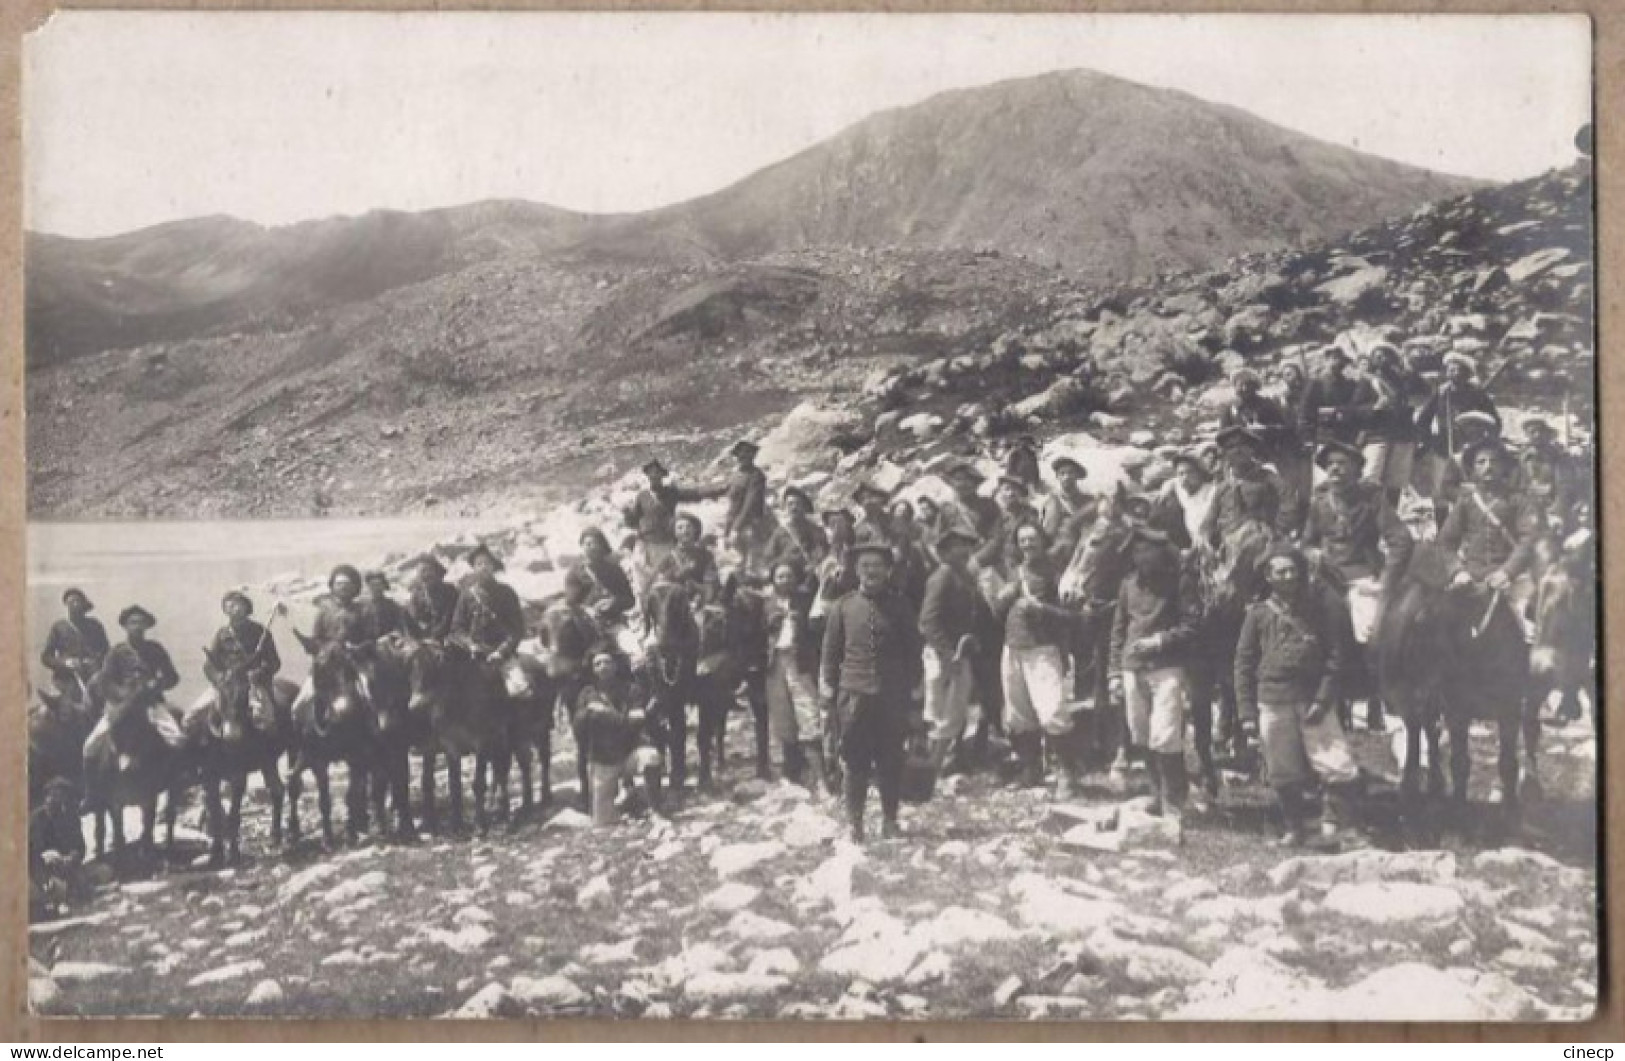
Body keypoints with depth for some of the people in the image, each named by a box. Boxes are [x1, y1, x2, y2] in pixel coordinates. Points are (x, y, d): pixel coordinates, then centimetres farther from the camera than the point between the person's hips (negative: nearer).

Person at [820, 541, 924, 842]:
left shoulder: (899, 606, 6)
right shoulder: (843, 606, 5)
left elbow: (913, 650, 10)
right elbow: (831, 650, 9)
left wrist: (912, 686, 5)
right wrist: (827, 685, 3)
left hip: (892, 695, 0)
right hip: (854, 693, 0)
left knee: (891, 761, 5)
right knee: (856, 762, 2)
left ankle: (889, 821, 17)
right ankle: (854, 822, 10)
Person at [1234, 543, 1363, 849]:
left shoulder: (1322, 609, 4)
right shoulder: (1259, 614, 5)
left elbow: (1335, 657, 2)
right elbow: (1244, 662, 7)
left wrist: (1323, 699, -7)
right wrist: (1249, 709, 1)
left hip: (1314, 700, 0)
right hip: (1274, 703, 1)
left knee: (1343, 771, -9)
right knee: (1284, 775, 6)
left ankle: (1334, 823, 11)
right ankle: (1292, 829, 24)